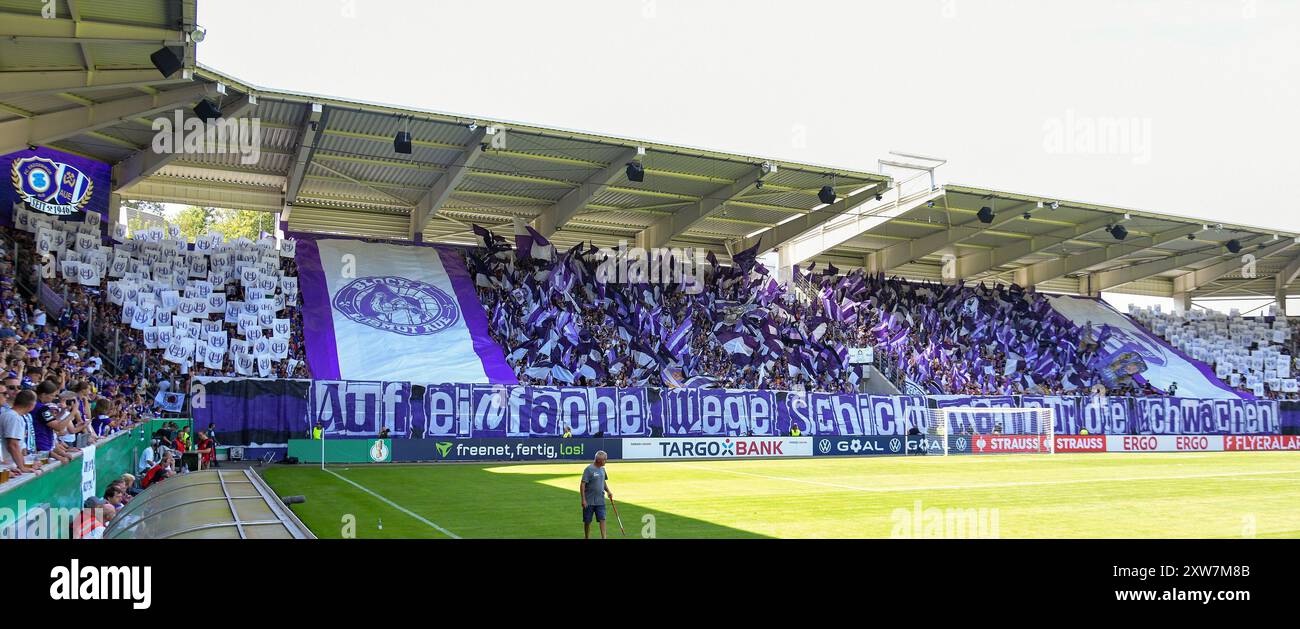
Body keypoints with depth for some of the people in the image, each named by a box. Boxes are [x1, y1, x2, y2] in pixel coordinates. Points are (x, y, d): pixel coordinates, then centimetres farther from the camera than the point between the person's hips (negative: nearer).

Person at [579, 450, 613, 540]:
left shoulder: (602, 469, 9)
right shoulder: (589, 469, -13)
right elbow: (582, 484, -14)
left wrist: (608, 491, 7)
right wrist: (583, 499, -18)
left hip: (600, 501, 5)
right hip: (589, 501, -5)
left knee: (602, 519, -4)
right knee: (587, 521, 7)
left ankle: (603, 537, -5)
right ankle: (586, 537, 22)